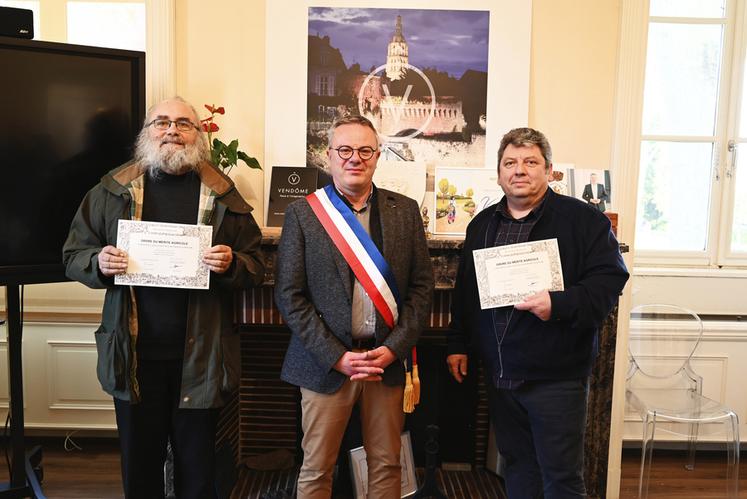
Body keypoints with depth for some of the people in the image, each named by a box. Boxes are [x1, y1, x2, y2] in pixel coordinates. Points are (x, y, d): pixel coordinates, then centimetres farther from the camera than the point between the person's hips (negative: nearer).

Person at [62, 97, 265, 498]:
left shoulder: (222, 195, 2)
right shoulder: (113, 190, 5)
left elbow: (255, 265, 3)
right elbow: (74, 254, 9)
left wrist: (231, 265, -18)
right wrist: (98, 262, -12)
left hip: (199, 356, -1)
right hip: (133, 355, 1)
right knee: (139, 466, 16)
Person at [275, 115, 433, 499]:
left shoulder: (406, 210, 4)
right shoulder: (302, 213, -2)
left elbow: (421, 285, 4)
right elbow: (289, 295, -5)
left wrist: (395, 348, -6)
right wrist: (336, 356, -11)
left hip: (388, 359, 2)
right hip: (326, 362, -2)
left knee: (386, 467, 14)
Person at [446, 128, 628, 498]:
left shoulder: (583, 220, -6)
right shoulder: (481, 225, 11)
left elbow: (609, 278, -13)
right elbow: (465, 291, 16)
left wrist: (560, 304, -27)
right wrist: (457, 344, 15)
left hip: (556, 375, -5)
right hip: (500, 374, 5)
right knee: (517, 464, 19)